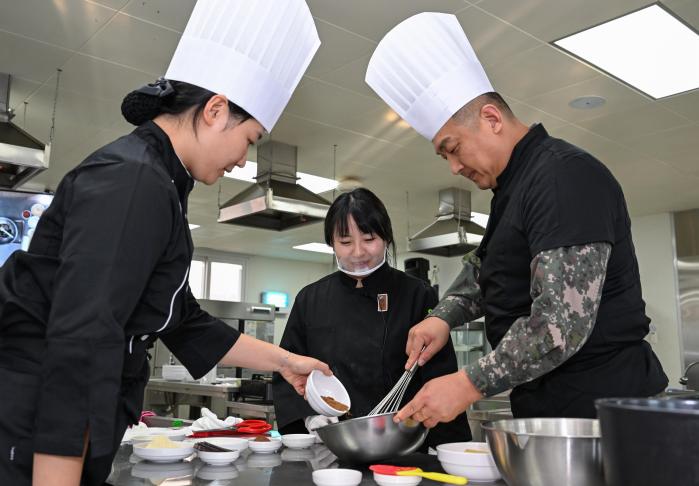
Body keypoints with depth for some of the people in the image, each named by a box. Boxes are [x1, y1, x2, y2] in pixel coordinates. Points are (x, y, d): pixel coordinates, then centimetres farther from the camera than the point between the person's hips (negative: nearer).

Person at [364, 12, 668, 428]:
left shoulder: (565, 176, -19)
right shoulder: (516, 187, 13)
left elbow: (563, 323, -26)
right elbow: (483, 269, 24)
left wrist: (468, 385, -20)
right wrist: (443, 317, 6)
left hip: (600, 407, -9)